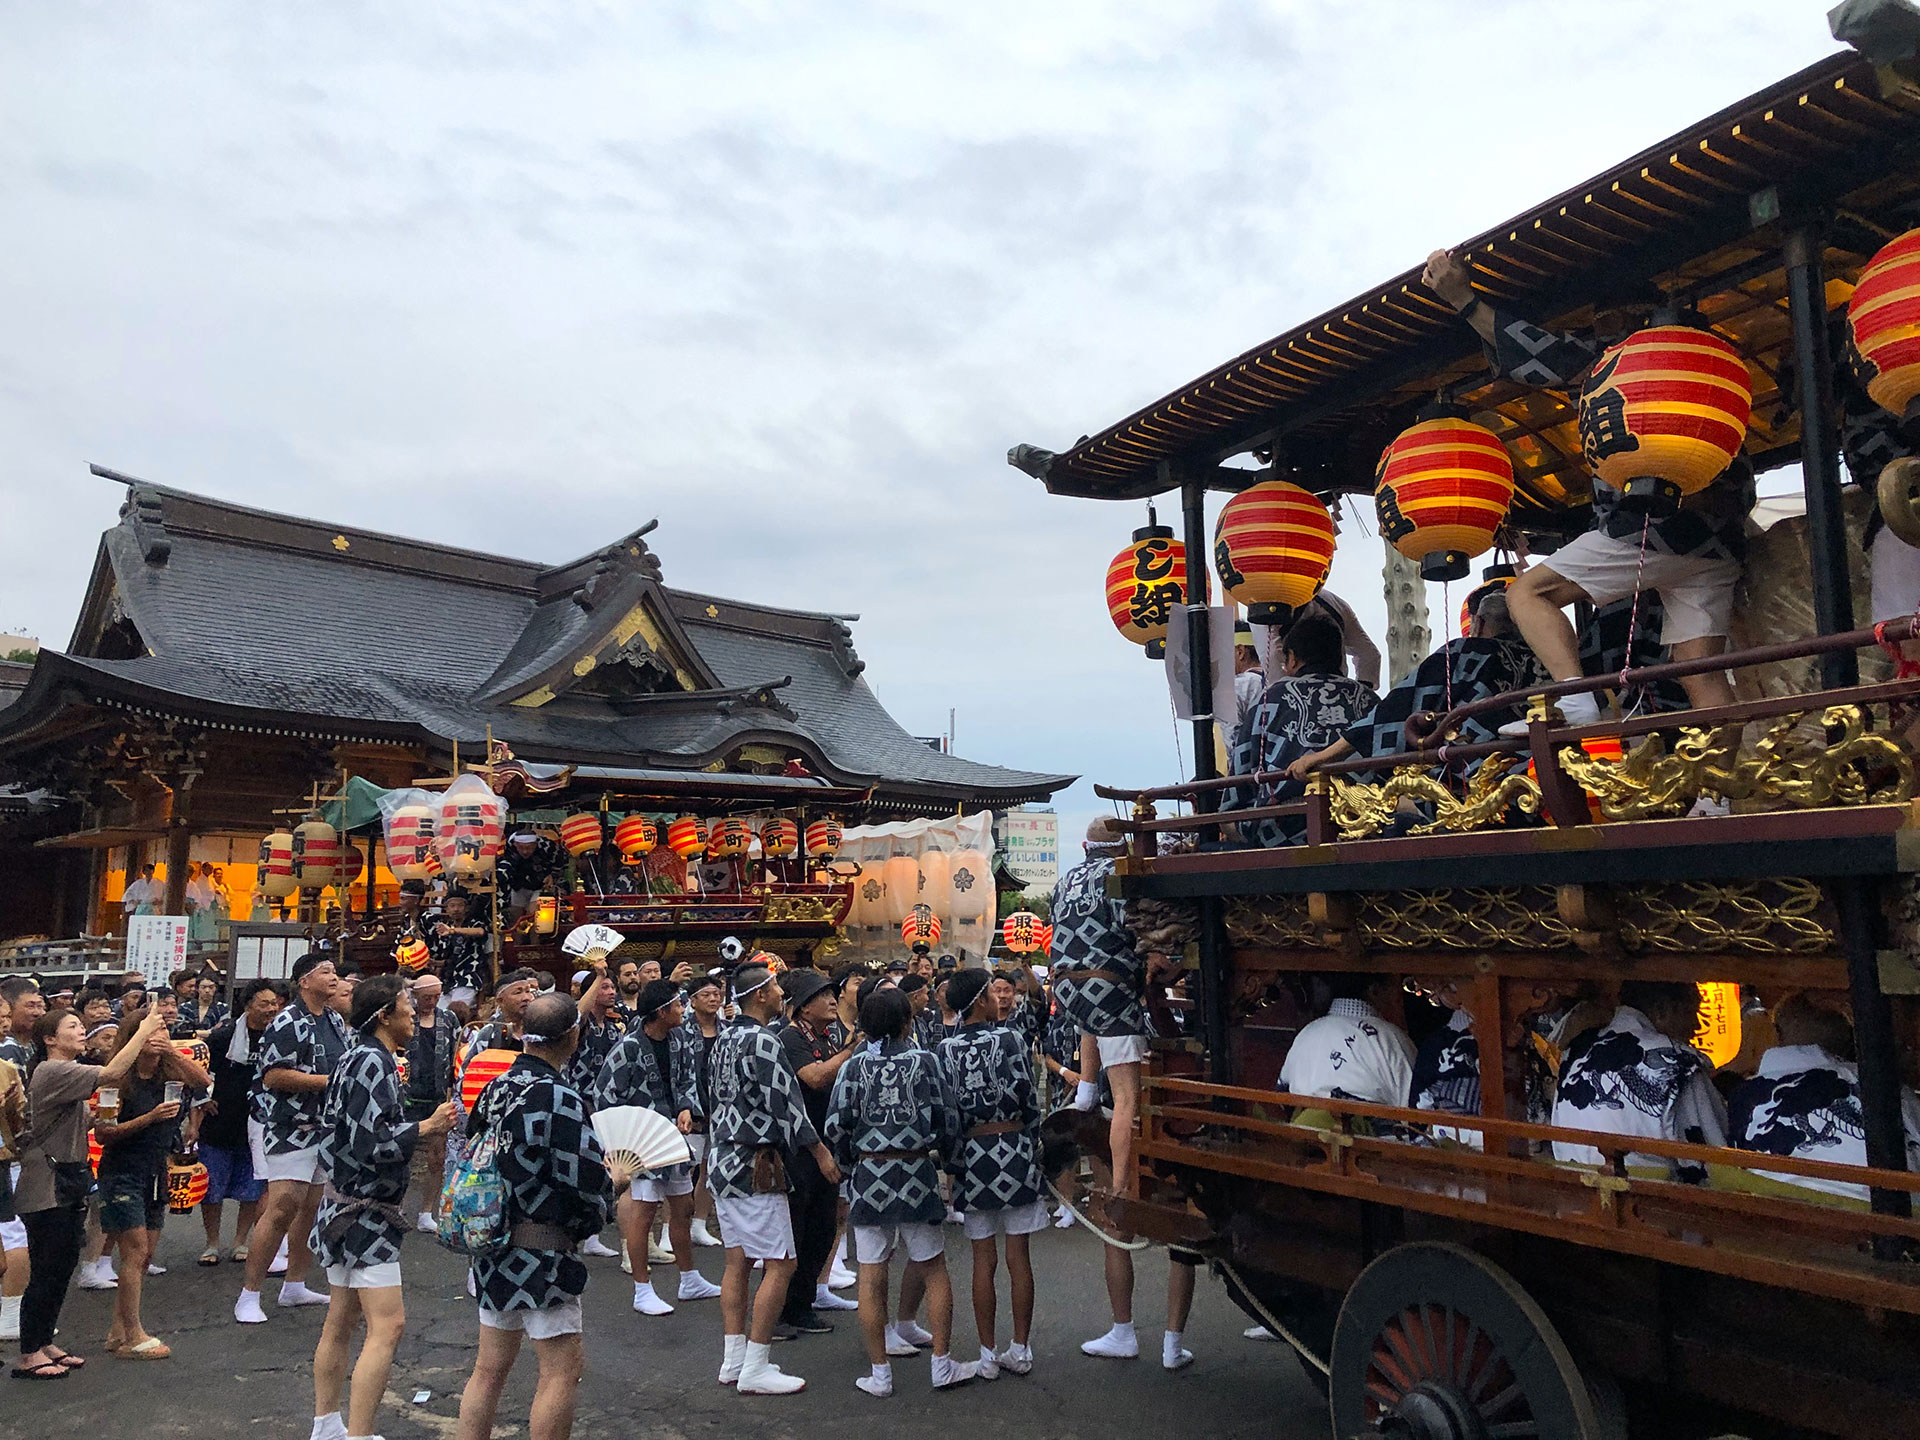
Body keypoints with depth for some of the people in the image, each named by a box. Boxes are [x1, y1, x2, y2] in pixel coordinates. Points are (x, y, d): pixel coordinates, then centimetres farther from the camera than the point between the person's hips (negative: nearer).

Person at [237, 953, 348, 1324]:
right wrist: (328, 1080, -22)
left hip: (324, 1125, 8)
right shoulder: (288, 1023, -15)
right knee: (282, 1206, -13)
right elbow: (273, 1075, -22)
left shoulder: (335, 1020, 11)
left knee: (312, 1206, 13)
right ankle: (249, 1296, -2)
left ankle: (295, 1286, 26)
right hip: (286, 1127, -8)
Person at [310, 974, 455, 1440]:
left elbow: (333, 1128, 17)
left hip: (346, 1205, 11)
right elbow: (372, 1143, -26)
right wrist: (428, 1126, -20)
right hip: (366, 1211, -11)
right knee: (387, 1324, -12)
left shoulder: (357, 1057, 11)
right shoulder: (373, 1062, -20)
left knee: (342, 1320, 18)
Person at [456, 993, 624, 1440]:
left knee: (490, 1368, 17)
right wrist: (615, 1181, 2)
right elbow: (587, 1184, -21)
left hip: (492, 1245, 8)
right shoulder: (559, 1098, -20)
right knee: (562, 1371, 3)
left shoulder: (495, 1088, 4)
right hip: (543, 1248, -8)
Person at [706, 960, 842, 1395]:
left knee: (738, 1261, 15)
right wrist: (821, 1152, -10)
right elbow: (784, 1103, -18)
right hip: (755, 1165, -10)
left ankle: (733, 1360, 20)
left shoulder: (725, 1039, 10)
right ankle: (754, 1369, 0)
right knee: (779, 1264, -3)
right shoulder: (764, 1041, -18)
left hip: (722, 1159, 10)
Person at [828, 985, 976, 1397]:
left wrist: (850, 1163, 10)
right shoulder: (925, 1061, -2)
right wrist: (941, 1158, 14)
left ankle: (879, 1374, 13)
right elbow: (949, 1121, -3)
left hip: (868, 1176, 1)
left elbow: (835, 1126, -6)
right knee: (933, 1269, 13)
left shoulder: (853, 1066, 0)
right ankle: (942, 1365, 17)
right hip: (916, 1173, 0)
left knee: (871, 1277, 7)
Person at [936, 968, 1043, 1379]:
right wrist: (1031, 1144, 9)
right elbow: (1030, 1102, -6)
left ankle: (988, 1356, 14)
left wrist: (955, 1160, 9)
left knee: (983, 1260, 9)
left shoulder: (946, 1049, -3)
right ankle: (1020, 1350, 17)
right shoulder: (1010, 1039, -8)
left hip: (972, 1152, 2)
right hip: (1013, 1148, -2)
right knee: (1019, 1257, 8)